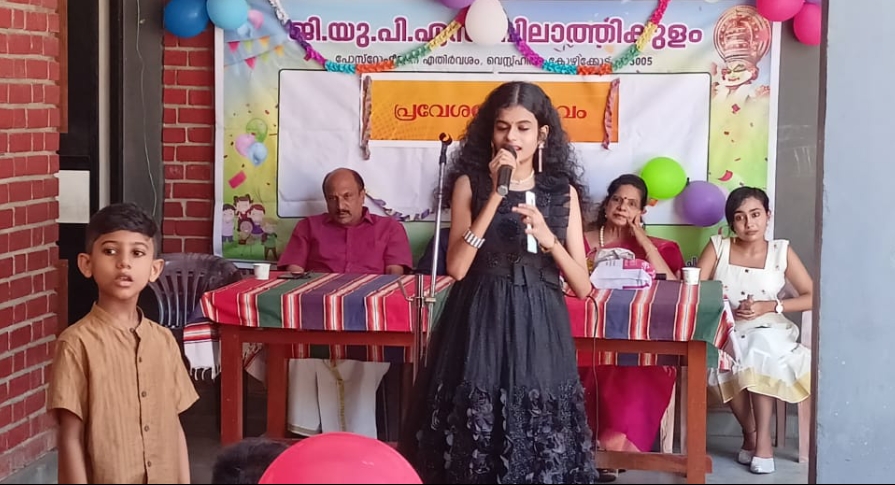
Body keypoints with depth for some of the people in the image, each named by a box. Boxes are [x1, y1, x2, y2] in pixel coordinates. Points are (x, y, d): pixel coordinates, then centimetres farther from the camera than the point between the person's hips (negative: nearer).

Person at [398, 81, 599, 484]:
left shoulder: (562, 191, 5)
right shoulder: (470, 183, 1)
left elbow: (582, 286, 2)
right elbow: (456, 267, -12)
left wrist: (548, 239, -16)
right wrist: (495, 195, -15)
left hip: (538, 330, 1)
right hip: (479, 327, -1)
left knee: (539, 451, 1)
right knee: (472, 449, 2)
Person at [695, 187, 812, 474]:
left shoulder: (781, 251, 3)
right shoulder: (718, 247, 4)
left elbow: (812, 297, 1)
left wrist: (769, 306, -12)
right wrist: (730, 310, -17)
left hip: (768, 333, -1)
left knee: (761, 347, -35)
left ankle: (762, 437, -24)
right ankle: (751, 433, -13)